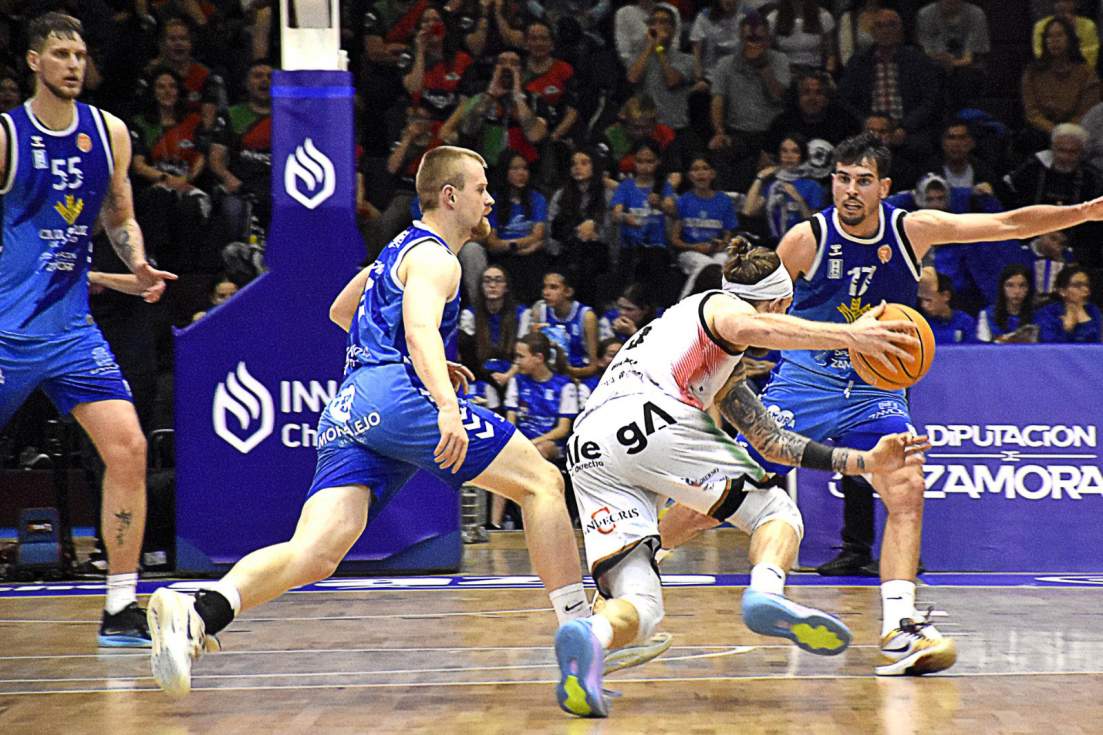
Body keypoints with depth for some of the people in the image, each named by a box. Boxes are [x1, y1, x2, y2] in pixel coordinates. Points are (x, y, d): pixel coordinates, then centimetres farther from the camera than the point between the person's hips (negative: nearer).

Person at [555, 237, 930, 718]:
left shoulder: (725, 378, 42)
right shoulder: (719, 304, 18)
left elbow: (772, 441, 42)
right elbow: (749, 327, -9)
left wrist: (864, 462, 36)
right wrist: (848, 335, -12)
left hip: (588, 453, 7)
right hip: (650, 420, -7)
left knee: (638, 608, -3)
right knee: (777, 512, 5)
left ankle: (588, 638, -38)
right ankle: (766, 596, -27)